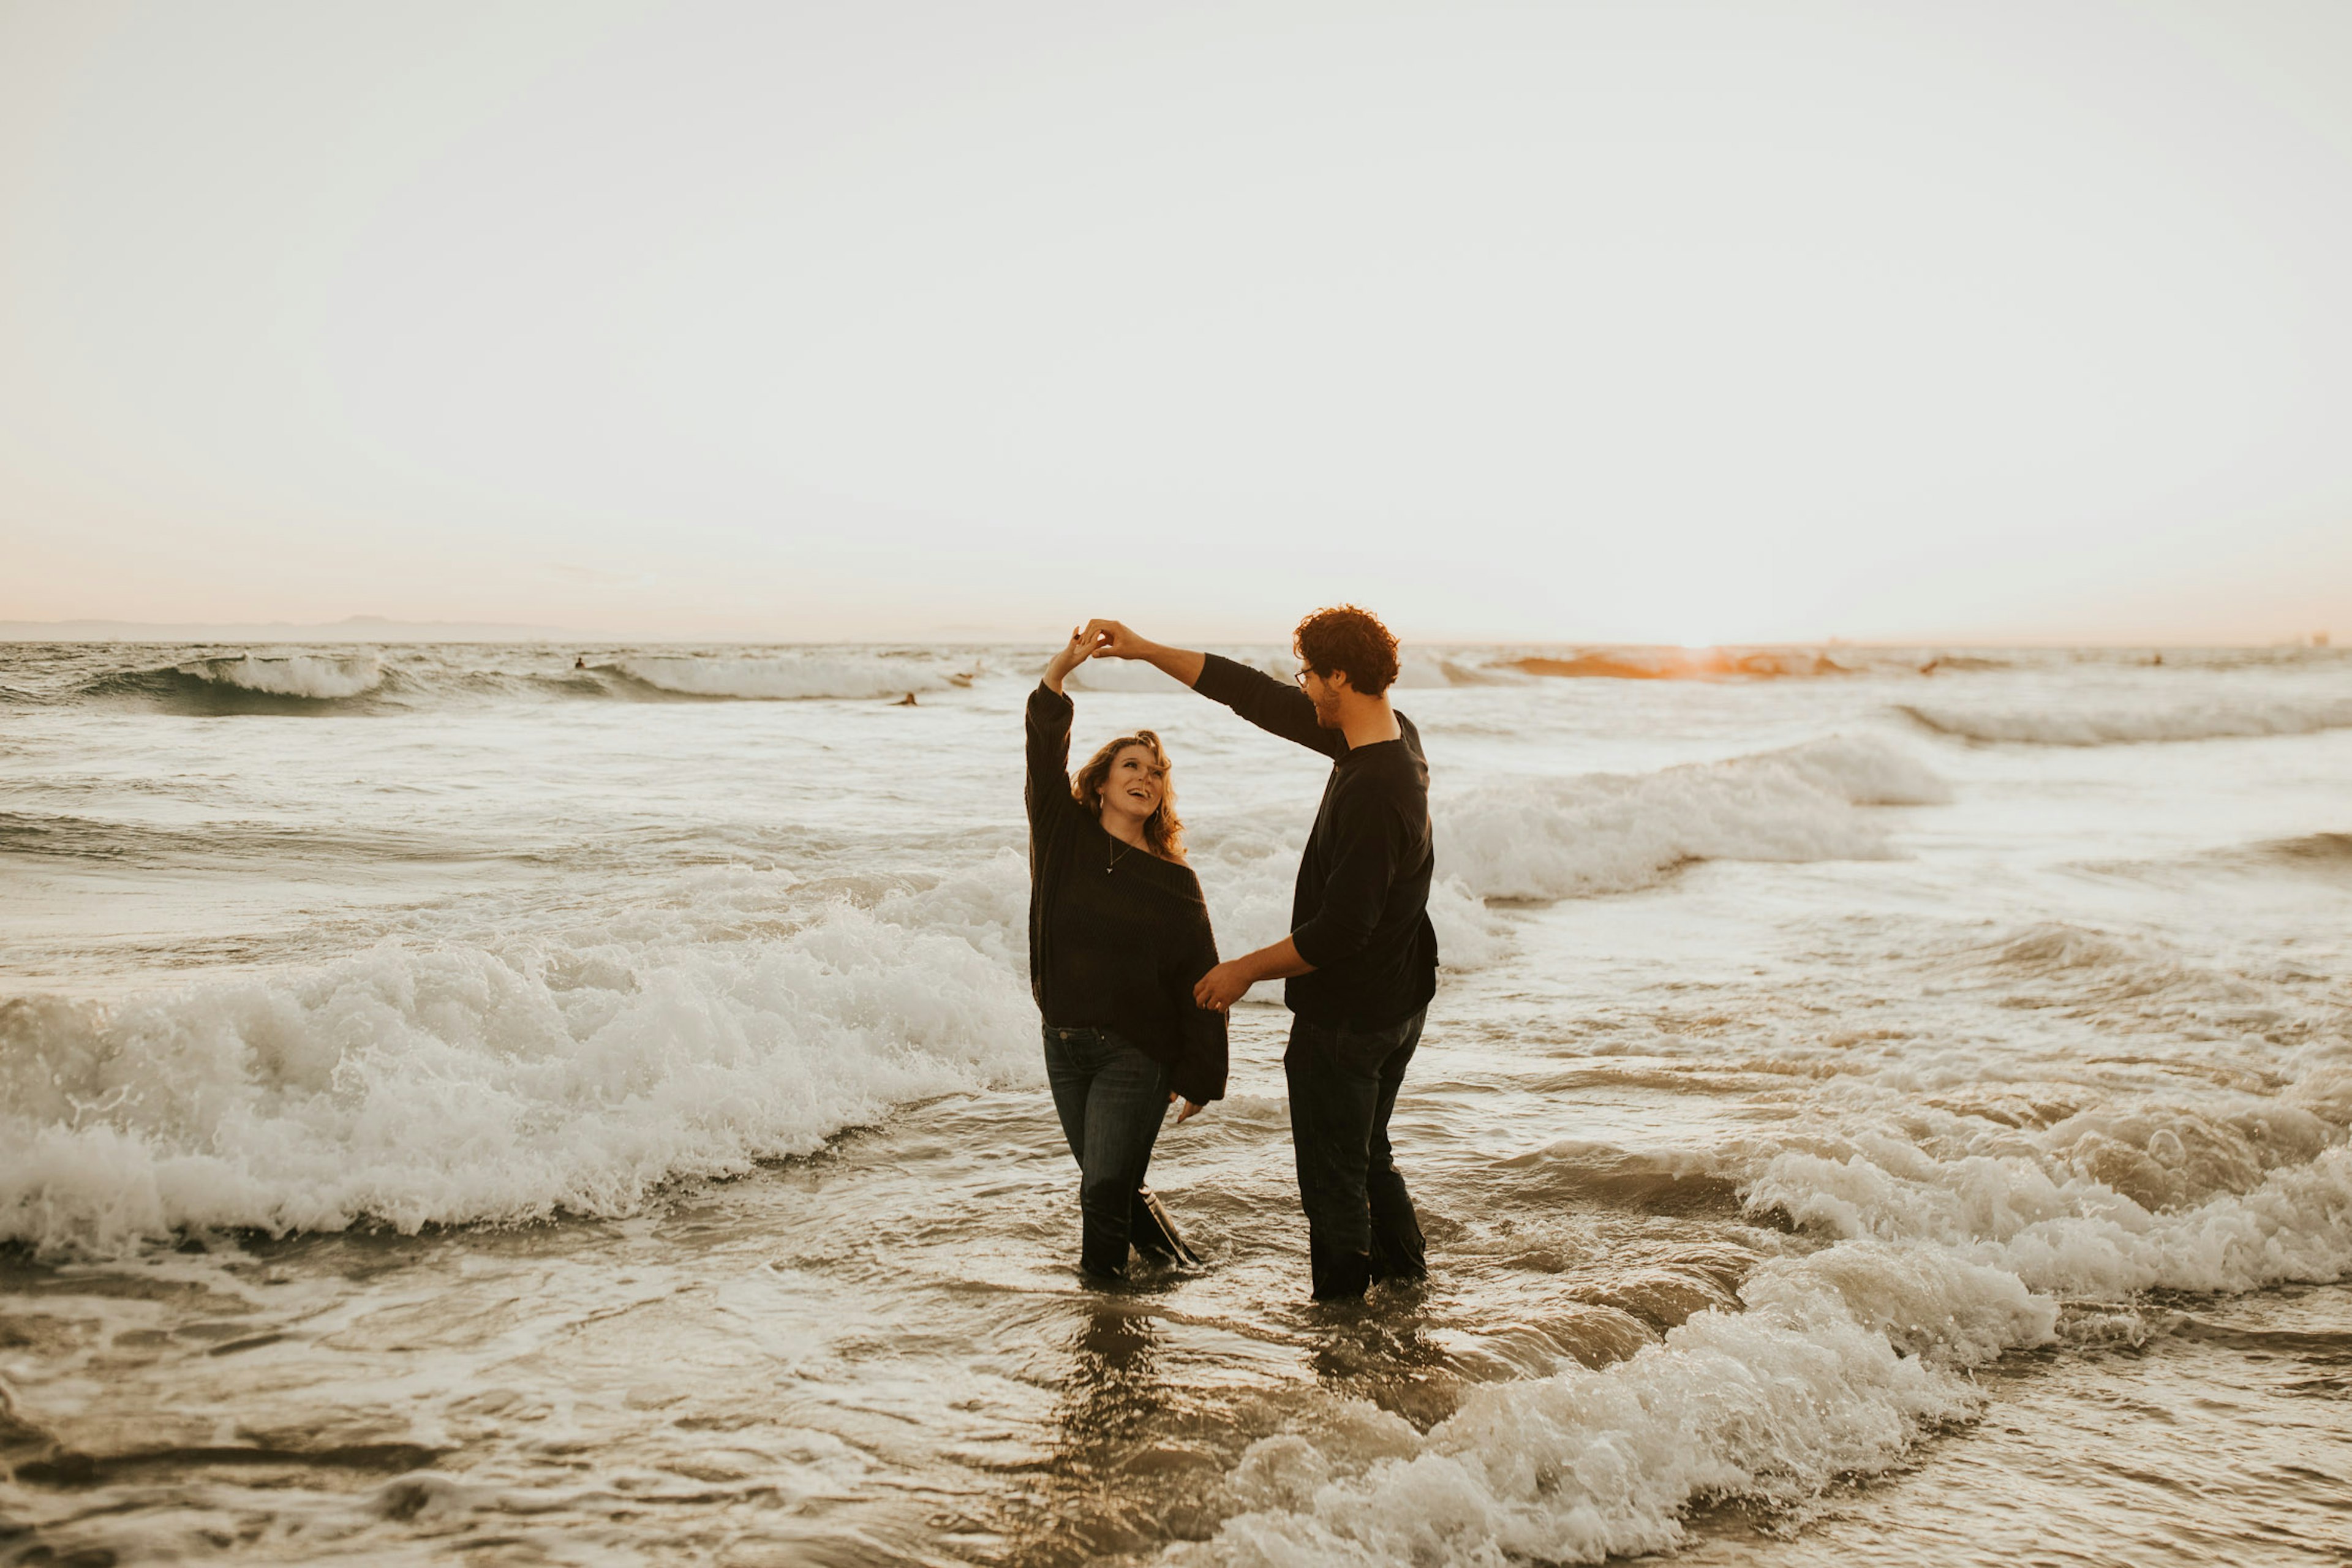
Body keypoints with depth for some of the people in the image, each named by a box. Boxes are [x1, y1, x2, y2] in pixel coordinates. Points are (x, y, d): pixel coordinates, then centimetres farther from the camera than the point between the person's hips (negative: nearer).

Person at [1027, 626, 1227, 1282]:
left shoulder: (1175, 883, -3)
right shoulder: (1066, 837, 1)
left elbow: (1200, 982, -2)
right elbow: (1045, 756, -14)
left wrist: (1200, 1077, -5)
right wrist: (1060, 673, -29)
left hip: (1136, 1054, -3)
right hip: (1064, 1043, 3)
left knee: (1106, 1190, -7)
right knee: (1108, 1183, 16)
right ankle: (1159, 1240, 42)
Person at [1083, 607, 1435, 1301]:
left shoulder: (1373, 792, -31)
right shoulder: (1394, 735, -2)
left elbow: (1340, 930, -29)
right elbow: (1259, 697, 4)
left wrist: (1246, 970, -16)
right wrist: (1145, 651, 4)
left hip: (1346, 1018, -9)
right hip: (1399, 1000, 10)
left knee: (1333, 1180, 8)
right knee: (1368, 1155, 27)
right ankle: (1406, 1280, 41)